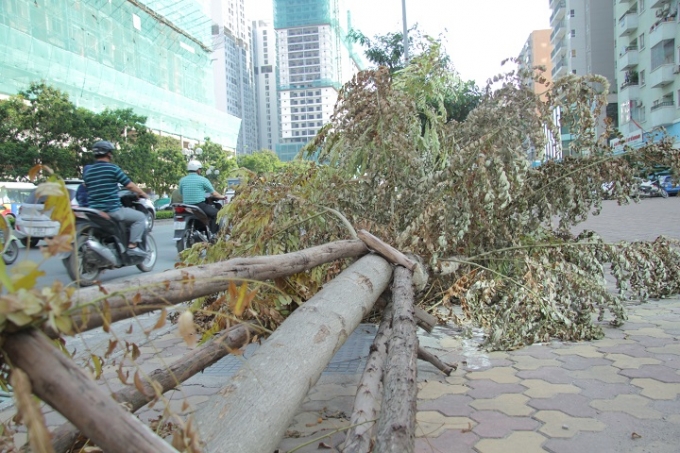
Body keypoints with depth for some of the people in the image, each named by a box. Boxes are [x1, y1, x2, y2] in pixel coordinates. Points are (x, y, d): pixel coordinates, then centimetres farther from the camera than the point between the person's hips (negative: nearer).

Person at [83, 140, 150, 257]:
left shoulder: (87, 170, 10)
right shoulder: (112, 168, -8)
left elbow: (86, 187, 21)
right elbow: (130, 185, -6)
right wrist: (144, 195, 9)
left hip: (93, 210, 7)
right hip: (112, 210, -7)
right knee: (140, 217, 3)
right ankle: (132, 246, -8)